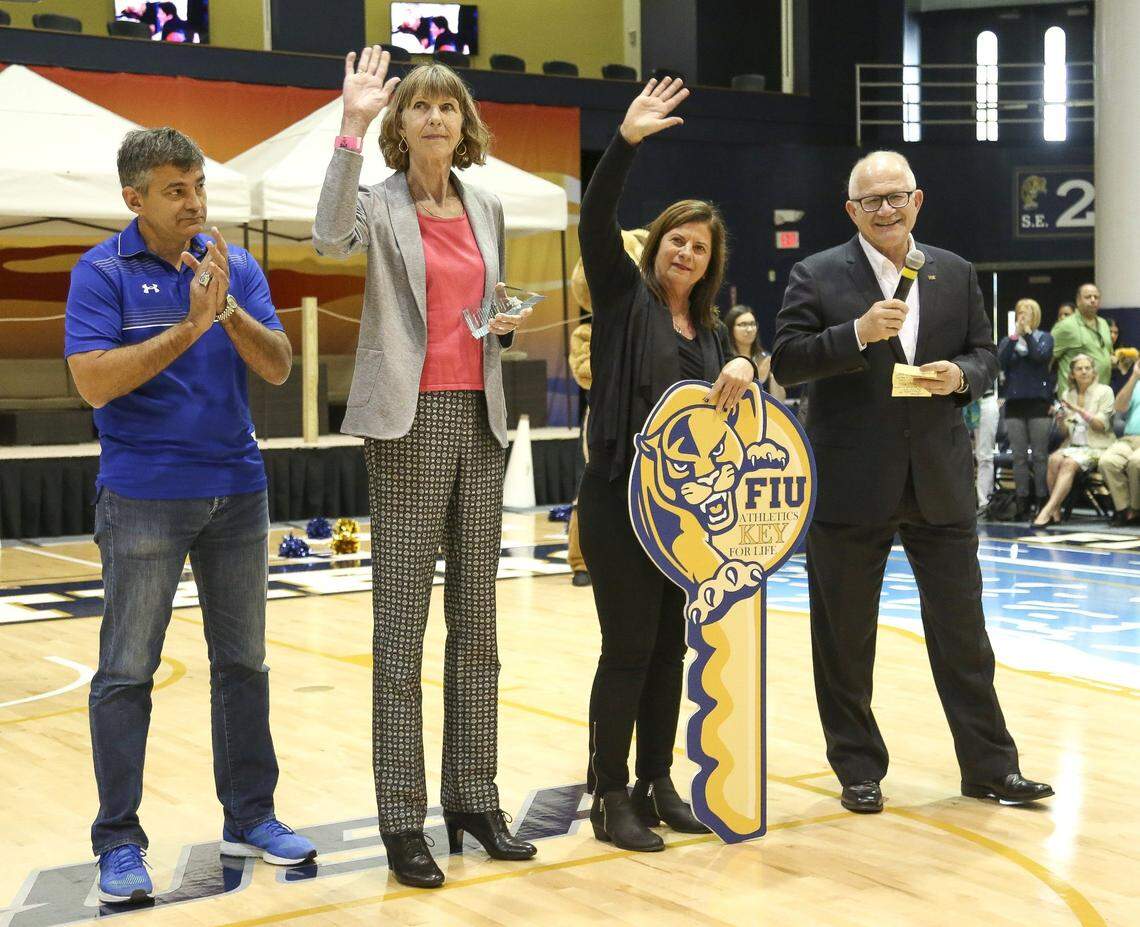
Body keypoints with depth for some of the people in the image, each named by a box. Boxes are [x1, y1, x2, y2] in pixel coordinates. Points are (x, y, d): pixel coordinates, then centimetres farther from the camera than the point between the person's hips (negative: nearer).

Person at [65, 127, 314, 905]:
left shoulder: (236, 265, 5)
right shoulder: (103, 272, -6)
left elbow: (278, 367, -2)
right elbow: (94, 381, -17)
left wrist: (230, 312, -18)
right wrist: (190, 326, -20)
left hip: (237, 490, 4)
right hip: (144, 496, -4)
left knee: (243, 661, 11)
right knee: (127, 672, 0)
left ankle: (250, 814, 22)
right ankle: (119, 840, 8)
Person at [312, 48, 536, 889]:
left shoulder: (488, 208, 14)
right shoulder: (380, 204, -2)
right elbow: (331, 237, -26)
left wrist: (510, 320, 1)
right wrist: (352, 127, -29)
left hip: (480, 418, 5)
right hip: (410, 422, -5)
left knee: (477, 622, 9)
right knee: (402, 625, -3)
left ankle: (474, 797, 18)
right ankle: (403, 818, 3)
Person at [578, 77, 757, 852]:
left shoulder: (707, 331, 15)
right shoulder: (625, 297, -1)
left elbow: (729, 401, 14)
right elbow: (596, 223, -15)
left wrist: (744, 370, -9)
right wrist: (627, 141, -25)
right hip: (621, 503, -6)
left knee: (670, 649, 10)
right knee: (628, 649, -4)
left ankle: (658, 784, 20)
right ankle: (611, 797, 5)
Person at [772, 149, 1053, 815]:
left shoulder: (956, 274, 9)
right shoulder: (818, 276, -2)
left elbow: (986, 355, 13)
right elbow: (786, 362, -10)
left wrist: (962, 375, -10)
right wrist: (857, 333, -23)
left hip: (940, 481, 3)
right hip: (851, 485, -2)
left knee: (962, 628, 8)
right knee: (845, 637, 7)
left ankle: (990, 765, 19)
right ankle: (860, 770, 20)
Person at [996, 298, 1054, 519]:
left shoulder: (1044, 337, 7)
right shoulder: (1007, 340, 13)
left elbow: (1041, 355, -13)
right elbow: (1001, 361, -6)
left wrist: (1028, 332, -11)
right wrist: (1015, 335, -10)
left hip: (1039, 401, -2)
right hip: (1014, 401, 3)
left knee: (1040, 455, -4)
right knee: (1019, 456, 3)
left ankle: (1042, 501, -3)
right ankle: (1022, 502, 5)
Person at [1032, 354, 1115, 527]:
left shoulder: (1104, 391, 1)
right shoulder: (1068, 394, 13)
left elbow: (1102, 425, -9)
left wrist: (1078, 409, -18)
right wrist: (1060, 419, -9)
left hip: (1095, 447, -4)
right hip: (1072, 445, 4)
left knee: (1069, 463, -32)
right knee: (1054, 459, -29)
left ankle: (1047, 511, -37)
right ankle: (1056, 511, -25)